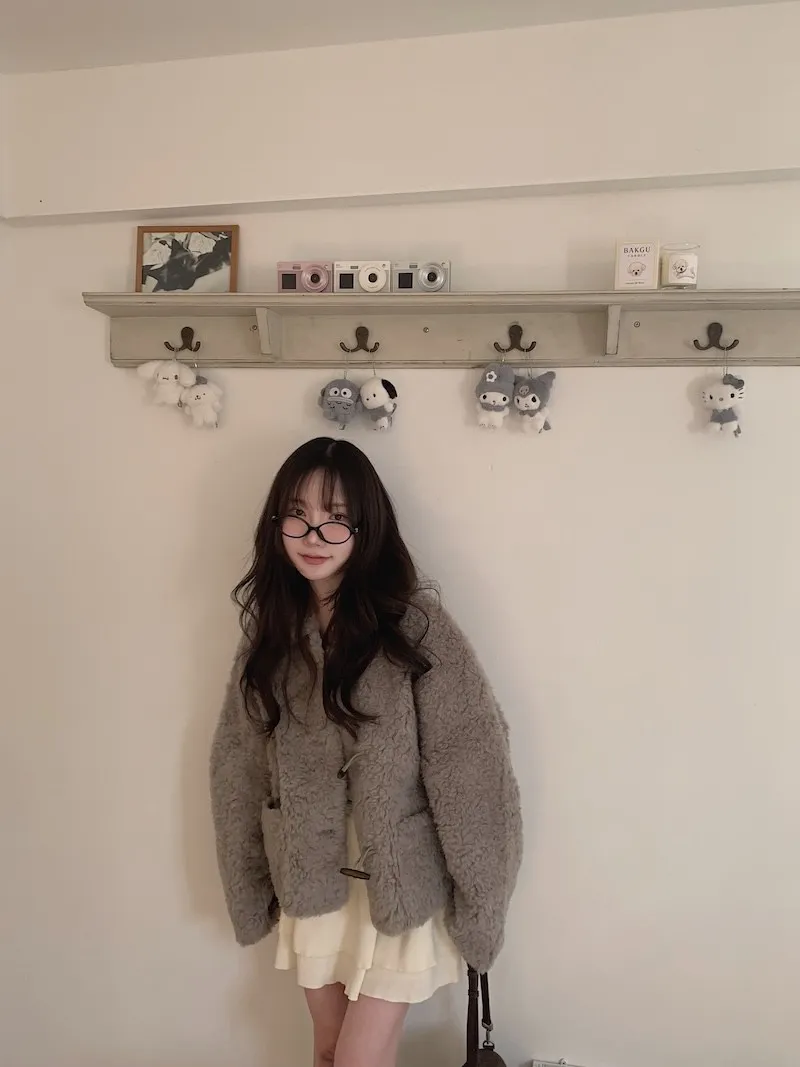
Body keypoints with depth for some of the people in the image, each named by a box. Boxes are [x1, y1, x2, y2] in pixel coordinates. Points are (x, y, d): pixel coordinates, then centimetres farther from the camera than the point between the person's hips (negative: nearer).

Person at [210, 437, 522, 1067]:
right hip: (311, 881, 5)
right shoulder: (271, 629, -3)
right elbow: (240, 766, 4)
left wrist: (477, 897, -12)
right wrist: (254, 886, 8)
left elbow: (470, 765, -17)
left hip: (399, 882, -4)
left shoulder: (415, 624, -19)